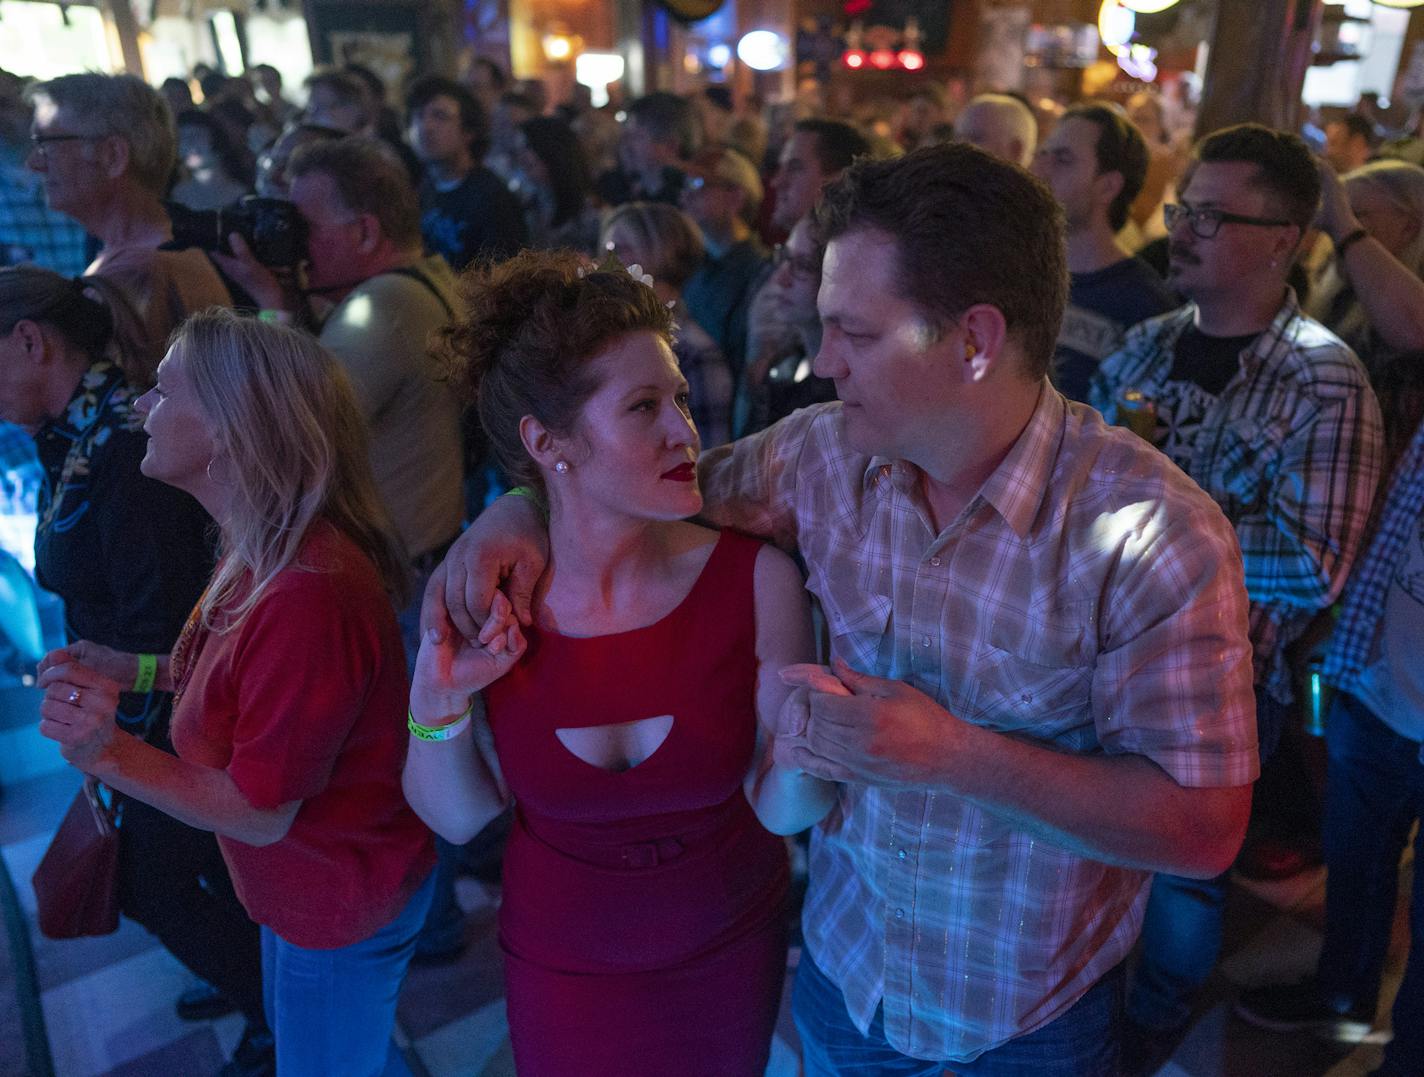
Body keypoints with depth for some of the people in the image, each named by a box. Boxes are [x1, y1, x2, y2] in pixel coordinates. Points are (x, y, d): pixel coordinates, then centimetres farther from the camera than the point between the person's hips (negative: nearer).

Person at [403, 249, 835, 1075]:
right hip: (562, 968, 0)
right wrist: (439, 712, -26)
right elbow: (460, 818, -7)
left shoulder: (758, 580, -24)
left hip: (731, 953, 0)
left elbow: (780, 811, -14)